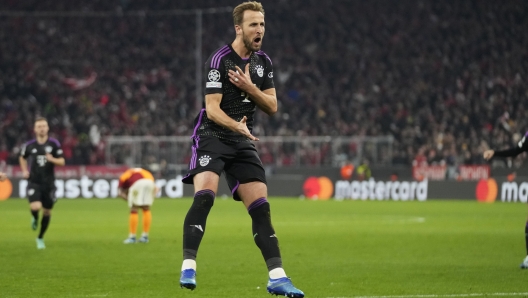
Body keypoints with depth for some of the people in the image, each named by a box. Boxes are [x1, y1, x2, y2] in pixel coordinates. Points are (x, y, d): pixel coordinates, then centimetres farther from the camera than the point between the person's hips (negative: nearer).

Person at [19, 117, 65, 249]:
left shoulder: (54, 144, -5)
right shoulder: (29, 145, -1)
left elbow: (62, 162, -3)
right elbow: (22, 158, 19)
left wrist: (52, 159, -23)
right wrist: (24, 171, 4)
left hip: (49, 183, 1)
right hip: (34, 182, -1)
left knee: (47, 212, 8)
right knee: (35, 207, -23)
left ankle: (40, 238, 29)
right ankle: (35, 219, 15)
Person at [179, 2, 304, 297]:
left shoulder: (264, 62, 9)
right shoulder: (220, 60, -11)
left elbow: (272, 106, 8)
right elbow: (212, 109, -17)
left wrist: (250, 88, -10)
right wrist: (236, 126, -35)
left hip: (243, 141, 6)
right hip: (212, 136, -6)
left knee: (261, 206, 1)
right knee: (205, 195, -25)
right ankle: (188, 267, -25)